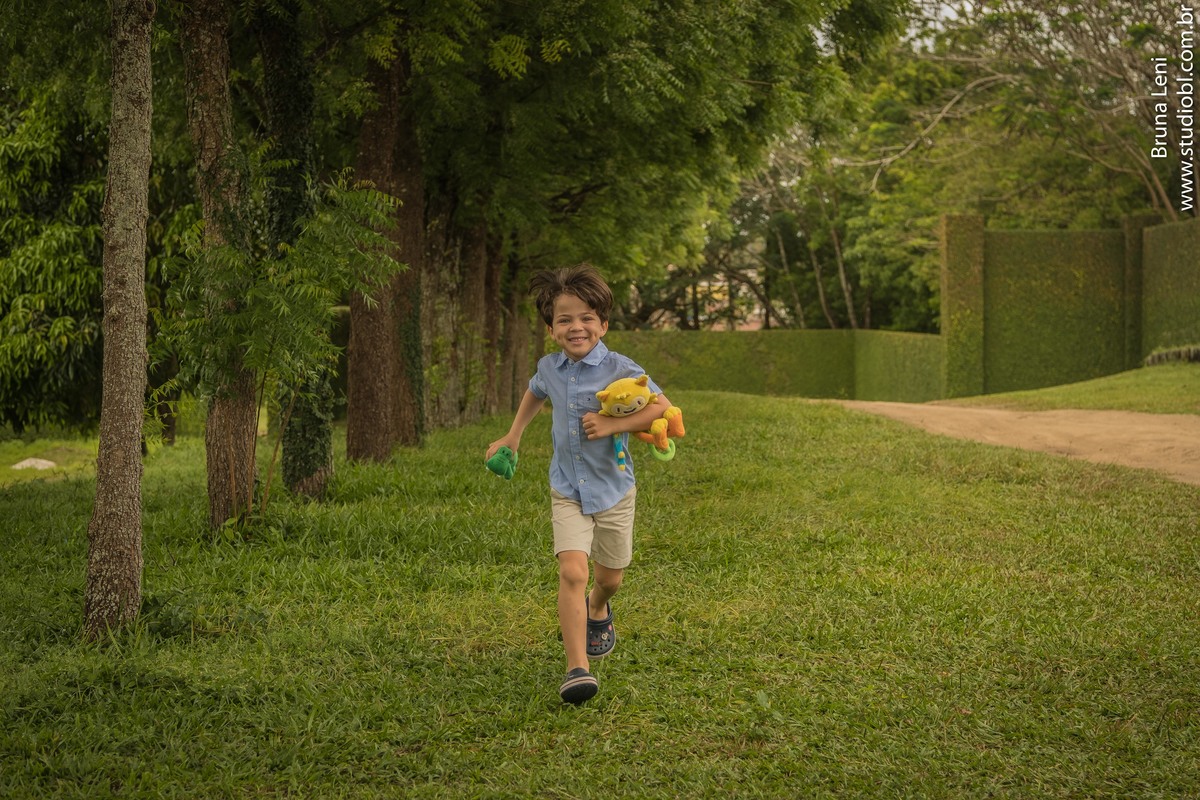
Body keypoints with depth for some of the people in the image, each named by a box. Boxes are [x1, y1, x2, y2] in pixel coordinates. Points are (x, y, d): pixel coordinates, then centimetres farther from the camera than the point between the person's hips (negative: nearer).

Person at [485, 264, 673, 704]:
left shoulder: (619, 369, -16)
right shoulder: (550, 368, -2)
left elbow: (662, 407, -15)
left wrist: (611, 426, -25)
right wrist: (512, 436, 18)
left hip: (613, 489, -1)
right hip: (568, 491, 1)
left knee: (610, 578, 15)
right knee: (572, 571, -18)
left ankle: (597, 608, 54)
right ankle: (577, 668, -19)